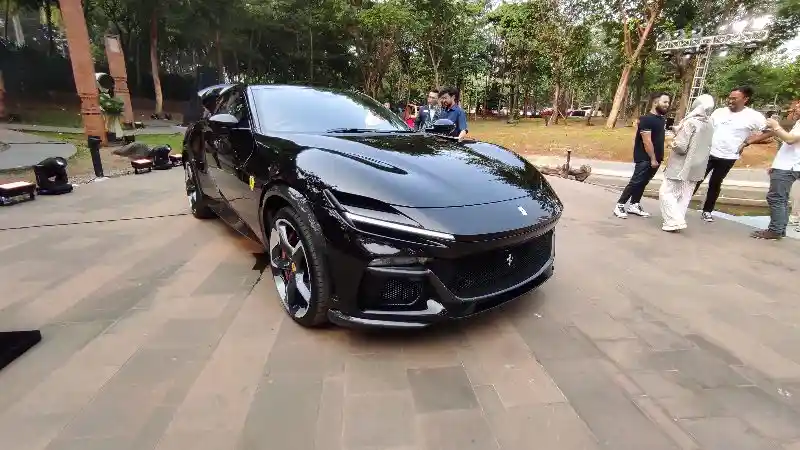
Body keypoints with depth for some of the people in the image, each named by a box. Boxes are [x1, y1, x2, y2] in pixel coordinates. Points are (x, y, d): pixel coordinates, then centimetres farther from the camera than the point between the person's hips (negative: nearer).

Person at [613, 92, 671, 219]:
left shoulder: (661, 119, 13)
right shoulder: (646, 119, -14)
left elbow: (659, 140, 19)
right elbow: (647, 141, -19)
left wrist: (658, 158, 13)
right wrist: (653, 158, -19)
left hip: (655, 158, 8)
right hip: (645, 158, -8)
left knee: (643, 183, 11)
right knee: (635, 182, -9)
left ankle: (634, 205, 18)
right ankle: (620, 205, -3)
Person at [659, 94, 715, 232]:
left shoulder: (691, 122, -18)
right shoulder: (709, 125, 6)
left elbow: (680, 147, -23)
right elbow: (704, 146, 16)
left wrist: (673, 142, -1)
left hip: (681, 166, -8)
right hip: (696, 167, 8)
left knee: (666, 192, -2)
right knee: (684, 196, 12)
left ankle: (674, 221, -9)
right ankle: (678, 220, 15)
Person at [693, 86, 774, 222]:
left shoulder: (753, 116, -6)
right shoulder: (719, 112, 2)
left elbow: (771, 131, -3)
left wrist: (748, 141, -9)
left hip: (728, 157, -2)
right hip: (708, 153, 2)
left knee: (715, 184, 8)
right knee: (697, 179, 3)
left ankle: (707, 211, 20)